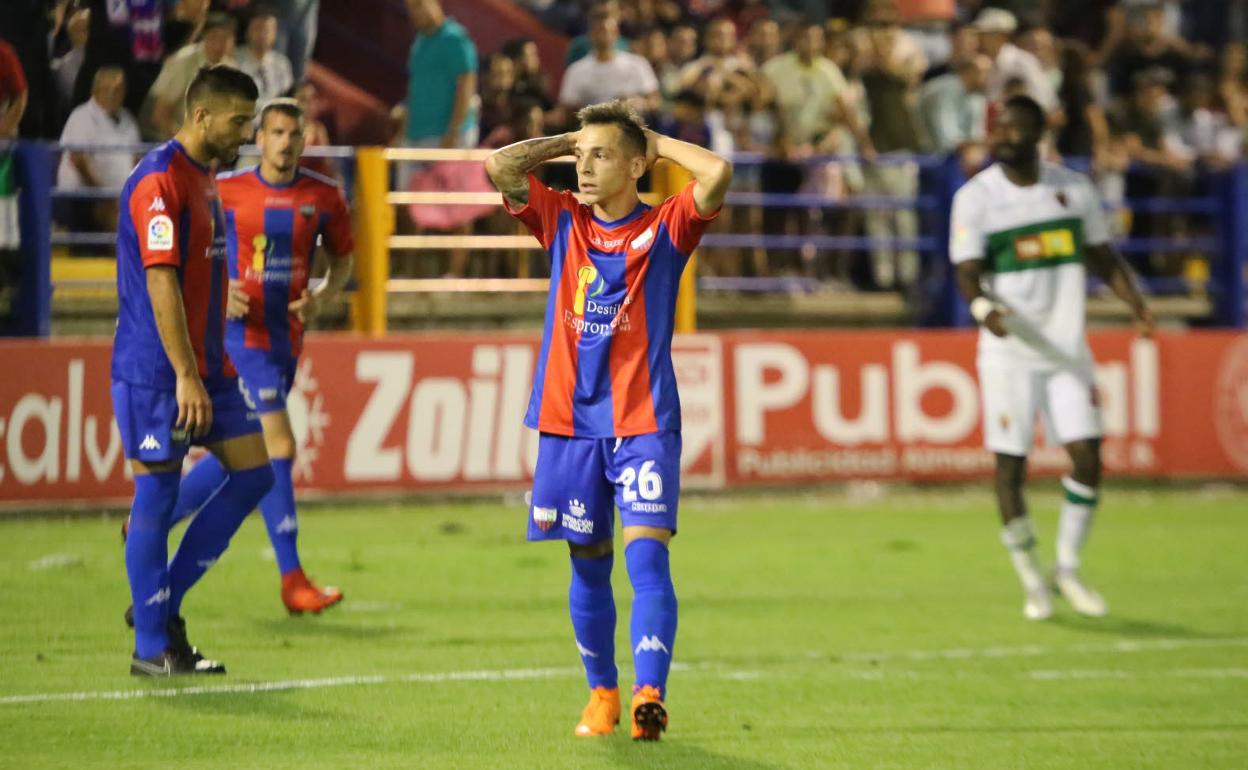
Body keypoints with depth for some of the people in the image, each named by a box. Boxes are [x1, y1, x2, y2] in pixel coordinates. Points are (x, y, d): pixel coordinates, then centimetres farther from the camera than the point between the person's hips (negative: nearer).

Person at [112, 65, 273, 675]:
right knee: (157, 496, -4)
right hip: (155, 372, -9)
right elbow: (160, 282, -21)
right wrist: (185, 376, -24)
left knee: (252, 472, 6)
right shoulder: (160, 180, -15)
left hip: (206, 366, 9)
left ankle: (162, 601, 13)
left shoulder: (203, 178, 15)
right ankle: (152, 647, 3)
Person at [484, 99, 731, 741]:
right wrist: (568, 141, 4)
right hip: (568, 423, 3)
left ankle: (649, 695, -25)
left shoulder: (665, 228, -1)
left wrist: (656, 143, -3)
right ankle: (602, 694, 24)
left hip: (644, 426, -3)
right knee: (588, 565, 10)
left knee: (647, 558, -15)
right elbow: (499, 166, -5)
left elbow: (718, 174, -18)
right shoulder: (562, 220, 7)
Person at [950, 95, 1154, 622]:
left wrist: (1136, 305, -3)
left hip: (1067, 349, 3)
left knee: (1088, 456, -3)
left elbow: (1103, 257, 13)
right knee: (1010, 465, -2)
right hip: (1009, 353, -3)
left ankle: (1068, 568, 15)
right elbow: (968, 272, -12)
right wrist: (984, 308, -33)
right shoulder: (976, 197, -5)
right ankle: (1032, 582, 13)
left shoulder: (1074, 189, 4)